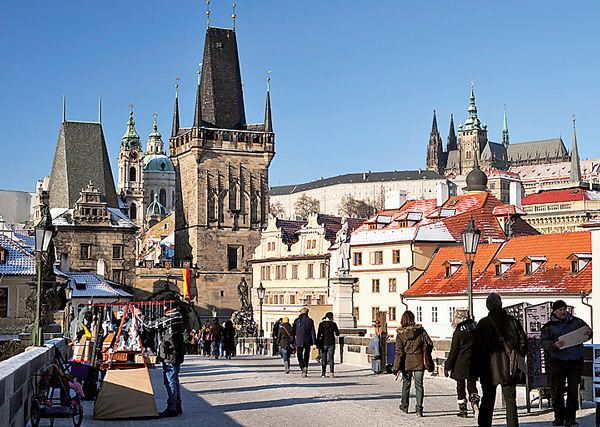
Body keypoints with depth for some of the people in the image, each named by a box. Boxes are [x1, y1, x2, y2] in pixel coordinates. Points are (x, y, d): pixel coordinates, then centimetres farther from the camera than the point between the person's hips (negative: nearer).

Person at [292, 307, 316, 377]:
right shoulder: (310, 320, 0)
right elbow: (312, 332, -4)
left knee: (299, 356, 3)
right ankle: (306, 371, 16)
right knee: (306, 357, 14)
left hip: (299, 342, -1)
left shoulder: (297, 320, 1)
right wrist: (314, 342, -3)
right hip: (308, 341, 1)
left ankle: (303, 367, -22)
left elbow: (293, 332, 2)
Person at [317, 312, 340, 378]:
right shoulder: (333, 324, -3)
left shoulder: (321, 324, -4)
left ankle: (323, 373, 15)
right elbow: (337, 334, 6)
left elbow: (319, 334, -8)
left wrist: (317, 343, -3)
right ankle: (331, 373, -12)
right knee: (331, 359, 0)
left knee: (323, 359, 11)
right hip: (331, 344, 0)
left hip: (324, 343, 0)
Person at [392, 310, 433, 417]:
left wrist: (396, 367, -7)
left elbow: (399, 351, -9)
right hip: (419, 362, 0)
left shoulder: (400, 333, -6)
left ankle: (404, 406, 31)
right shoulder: (420, 330, -3)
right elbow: (429, 343, -1)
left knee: (406, 383, 18)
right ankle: (419, 410, -3)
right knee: (419, 385, 3)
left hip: (406, 362, 0)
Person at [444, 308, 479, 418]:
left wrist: (447, 366, -3)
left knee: (460, 386, 9)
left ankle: (463, 410, 12)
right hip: (473, 363, 4)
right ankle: (475, 401, -14)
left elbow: (453, 351, -11)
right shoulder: (475, 327, 2)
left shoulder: (458, 331, -13)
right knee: (471, 385, 12)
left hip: (460, 364, -4)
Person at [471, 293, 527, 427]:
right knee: (510, 400, 7)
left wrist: (474, 371, 1)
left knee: (487, 400, 6)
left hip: (489, 368, -1)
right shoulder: (512, 321, -1)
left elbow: (476, 348, -4)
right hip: (509, 367, 1)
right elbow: (523, 342, 2)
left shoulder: (483, 323, -4)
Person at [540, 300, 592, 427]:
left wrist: (588, 333, -7)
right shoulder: (549, 326, 6)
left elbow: (587, 331, 18)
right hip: (558, 362, -1)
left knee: (573, 390, -2)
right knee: (557, 390, 3)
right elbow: (543, 342, -1)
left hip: (576, 361, 1)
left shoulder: (576, 321, 10)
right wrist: (554, 345, -21)